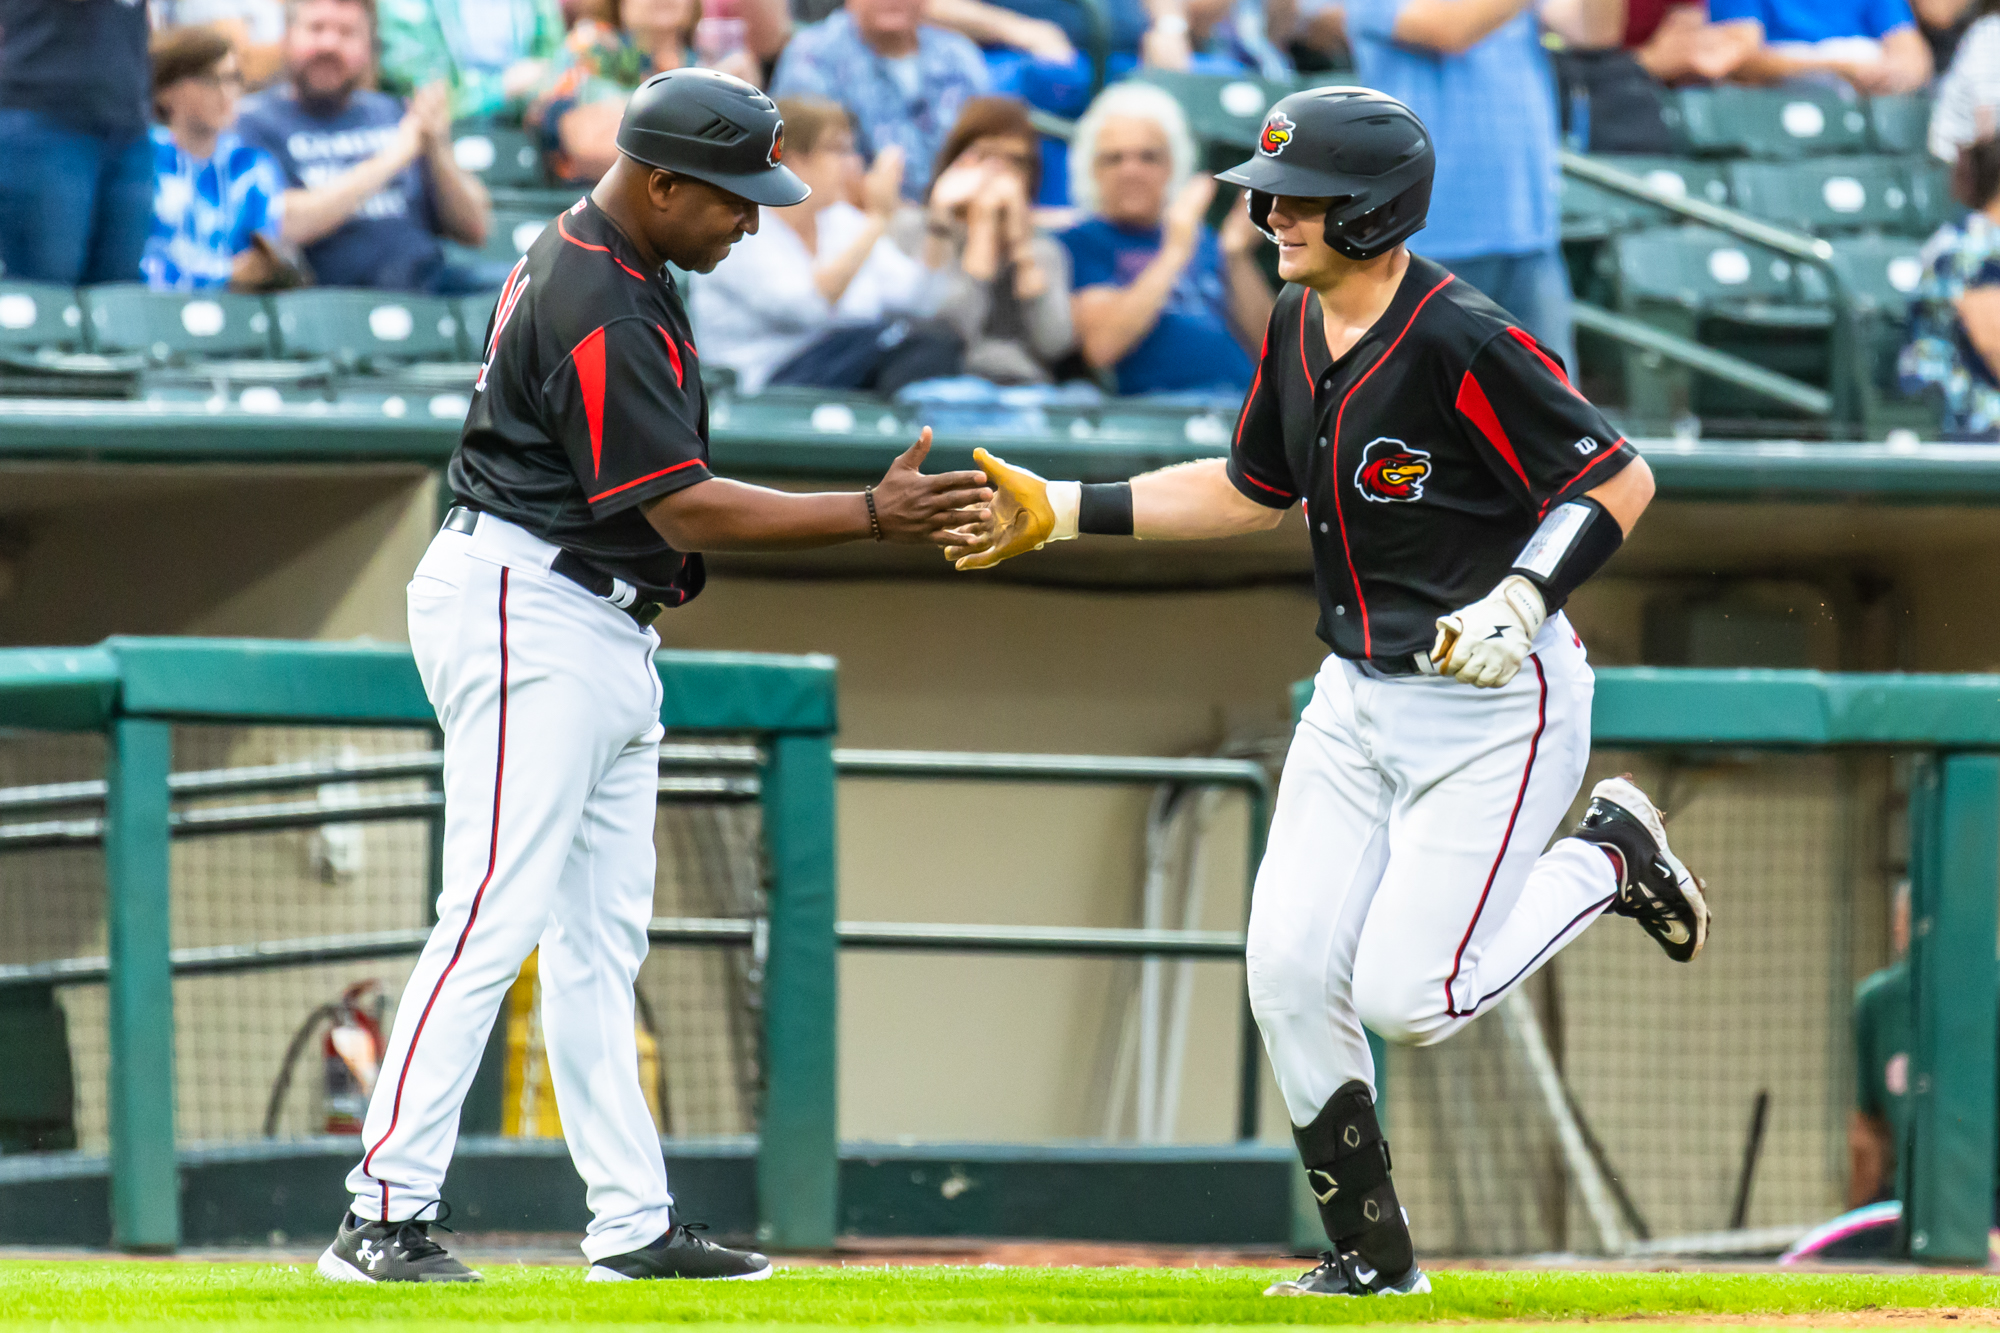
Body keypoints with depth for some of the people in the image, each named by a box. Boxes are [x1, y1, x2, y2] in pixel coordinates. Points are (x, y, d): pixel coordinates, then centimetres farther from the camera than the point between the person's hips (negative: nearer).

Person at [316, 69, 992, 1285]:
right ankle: (385, 1219, -15)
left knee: (602, 933, 9)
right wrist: (874, 516, -23)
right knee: (497, 915, -13)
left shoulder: (609, 257, 12)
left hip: (604, 628, 11)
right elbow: (685, 510, -22)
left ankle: (635, 1226, 11)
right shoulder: (601, 310, -21)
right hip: (525, 613, -11)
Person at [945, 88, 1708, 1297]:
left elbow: (1622, 479, -18)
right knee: (1291, 975, -1)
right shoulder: (1298, 328, 4)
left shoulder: (1463, 345, -22)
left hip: (1496, 703, -8)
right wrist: (1061, 512, 12)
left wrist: (1522, 605, -29)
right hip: (1361, 698, 8)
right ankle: (1371, 1254, 13)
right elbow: (1255, 491, 18)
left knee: (1409, 999, -10)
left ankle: (1609, 859, 15)